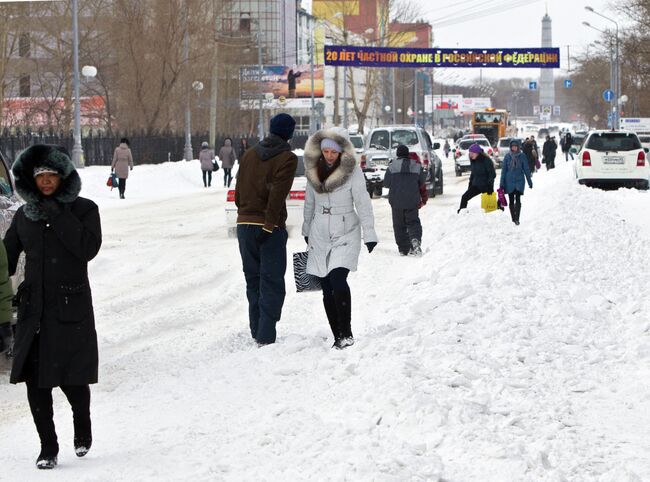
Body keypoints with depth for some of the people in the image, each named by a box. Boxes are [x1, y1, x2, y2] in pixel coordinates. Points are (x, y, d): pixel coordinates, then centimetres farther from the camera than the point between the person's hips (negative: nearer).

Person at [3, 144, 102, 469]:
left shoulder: (84, 210, 0)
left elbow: (88, 248, -16)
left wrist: (58, 216, -17)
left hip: (71, 308, -3)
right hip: (33, 307, 3)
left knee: (72, 377, -4)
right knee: (35, 378, -3)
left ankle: (82, 424, 27)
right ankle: (48, 447, 8)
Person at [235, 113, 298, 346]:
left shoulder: (249, 154, 11)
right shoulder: (287, 158, -7)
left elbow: (238, 190, 12)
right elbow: (278, 194, -17)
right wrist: (269, 225, -19)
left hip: (244, 224, 6)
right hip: (271, 228, -6)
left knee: (253, 280, 15)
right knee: (272, 283, -2)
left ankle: (257, 332, 18)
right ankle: (266, 336, -10)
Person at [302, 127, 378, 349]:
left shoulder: (352, 171, -9)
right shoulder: (313, 169, 5)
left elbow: (363, 203, -8)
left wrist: (369, 234, -10)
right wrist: (307, 230, 25)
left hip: (345, 235, -5)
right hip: (320, 236, 5)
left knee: (338, 281, -21)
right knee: (327, 288, 3)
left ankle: (346, 334, -16)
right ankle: (338, 337, 8)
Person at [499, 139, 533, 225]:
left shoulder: (522, 156, 0)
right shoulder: (507, 156, 2)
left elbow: (526, 169, 5)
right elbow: (503, 170, 5)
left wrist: (529, 181, 7)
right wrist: (502, 183, 1)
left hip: (519, 181, -2)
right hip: (509, 181, 2)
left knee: (518, 199, -14)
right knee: (511, 201, 7)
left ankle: (517, 219, -17)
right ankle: (513, 218, 18)